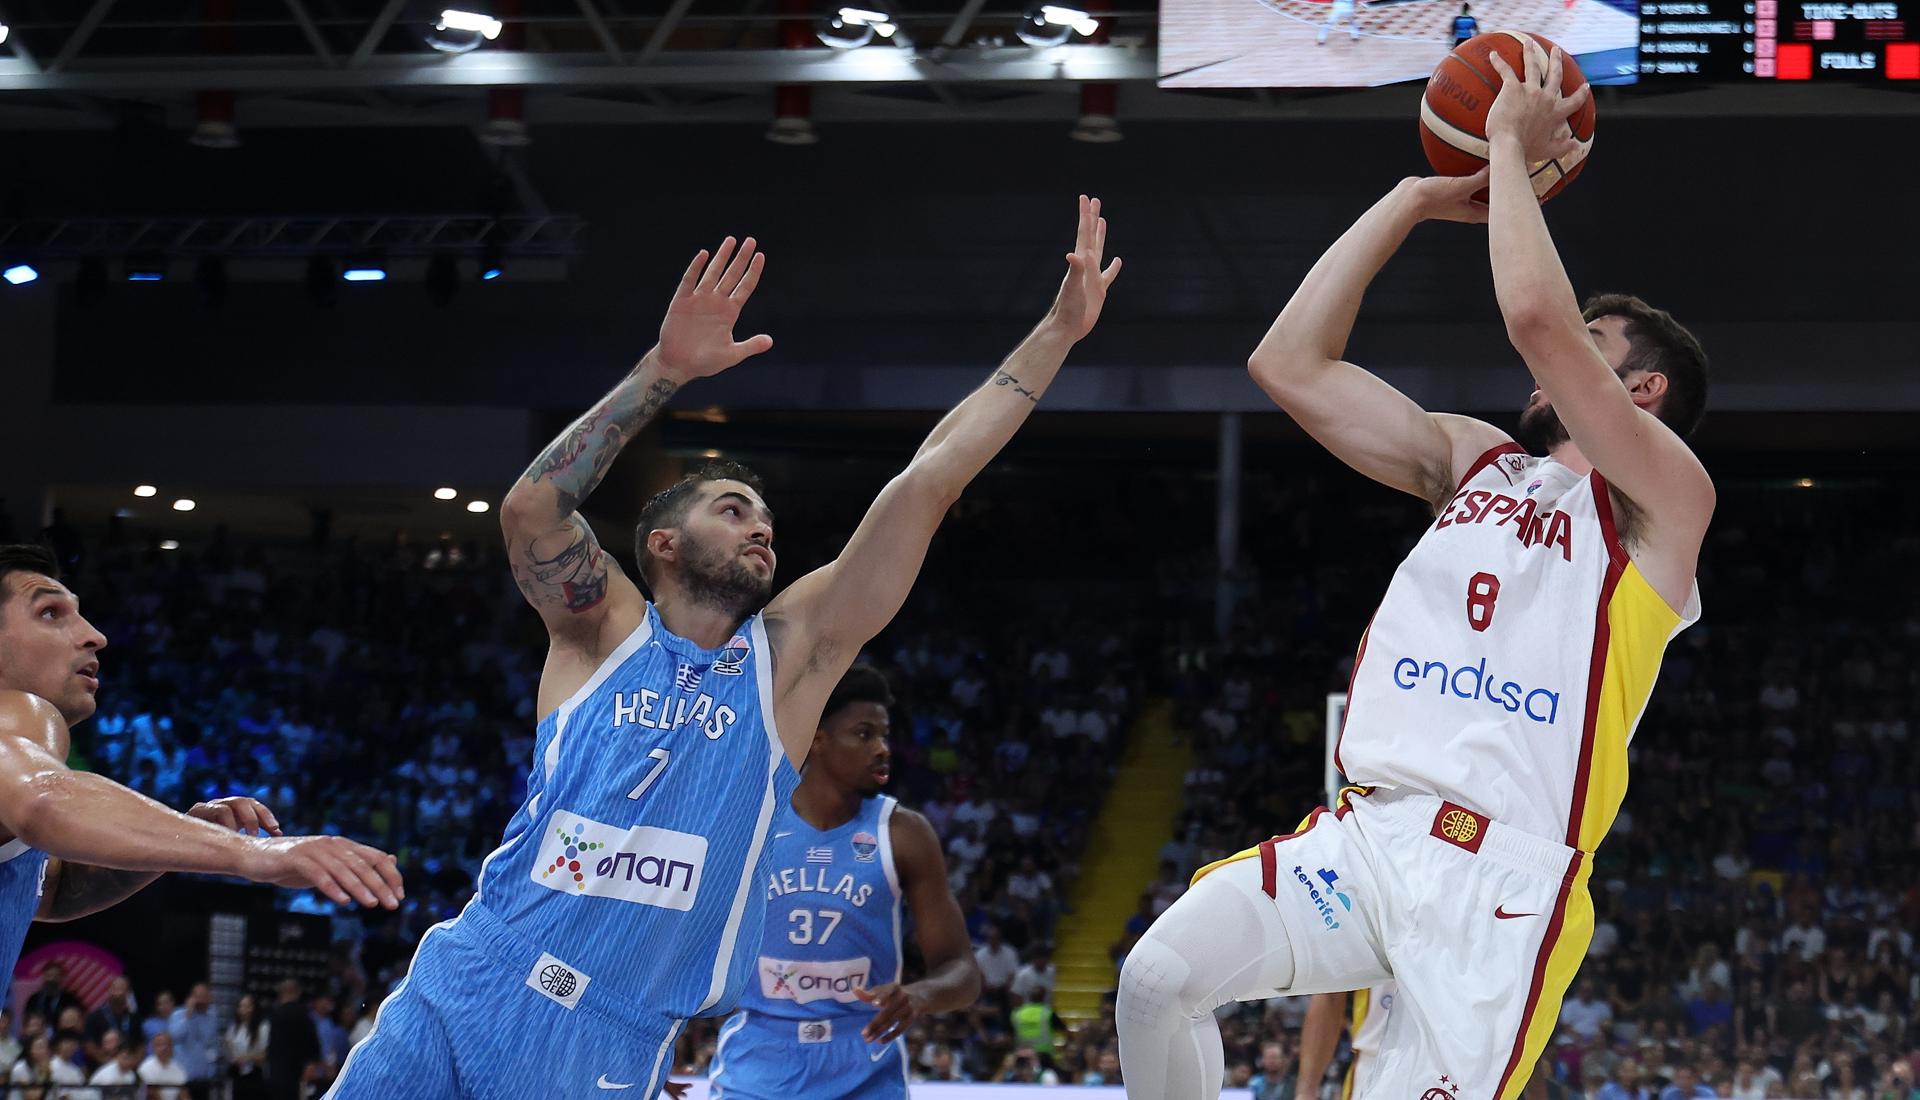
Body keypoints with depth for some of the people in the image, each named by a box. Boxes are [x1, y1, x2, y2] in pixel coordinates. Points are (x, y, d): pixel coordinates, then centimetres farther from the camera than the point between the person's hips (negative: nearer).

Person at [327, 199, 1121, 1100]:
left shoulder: (788, 656, 9)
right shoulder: (604, 631, 6)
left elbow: (927, 485, 6)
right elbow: (531, 507, -14)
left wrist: (1059, 331, 2)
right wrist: (663, 371, -18)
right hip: (462, 990, 0)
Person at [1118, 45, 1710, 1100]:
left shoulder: (1663, 499, -1)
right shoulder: (1471, 459, 21)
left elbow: (1537, 320, -17)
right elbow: (1289, 364, 14)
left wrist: (1512, 149, -4)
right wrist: (1417, 199, 13)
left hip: (1501, 875, -5)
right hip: (1367, 834, 6)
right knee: (1159, 976, -19)